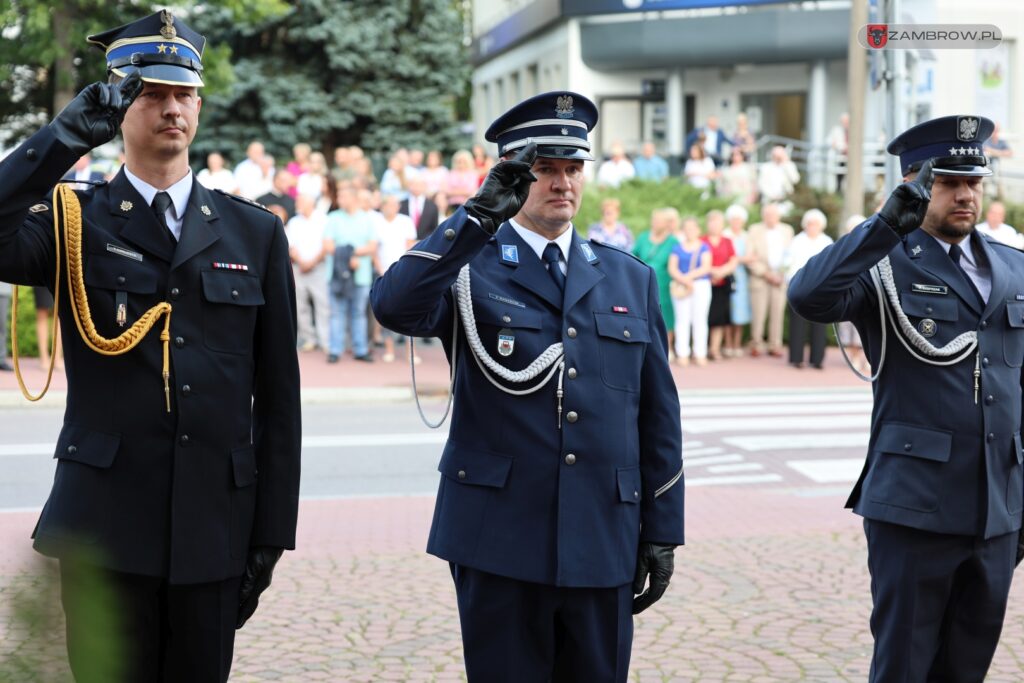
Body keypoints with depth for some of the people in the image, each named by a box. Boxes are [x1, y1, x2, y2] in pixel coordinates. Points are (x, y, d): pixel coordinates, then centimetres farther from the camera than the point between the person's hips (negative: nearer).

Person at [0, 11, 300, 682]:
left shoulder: (255, 233, 7)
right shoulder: (73, 222, 4)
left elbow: (278, 396, 6)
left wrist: (272, 532, 4)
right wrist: (72, 133, -22)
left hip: (215, 527, 2)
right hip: (105, 529, -1)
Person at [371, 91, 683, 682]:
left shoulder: (631, 278, 11)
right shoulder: (469, 268, 1)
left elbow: (659, 414, 11)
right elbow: (395, 306, -22)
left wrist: (662, 532, 8)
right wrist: (481, 213, -24)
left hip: (604, 544, 3)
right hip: (500, 541, -3)